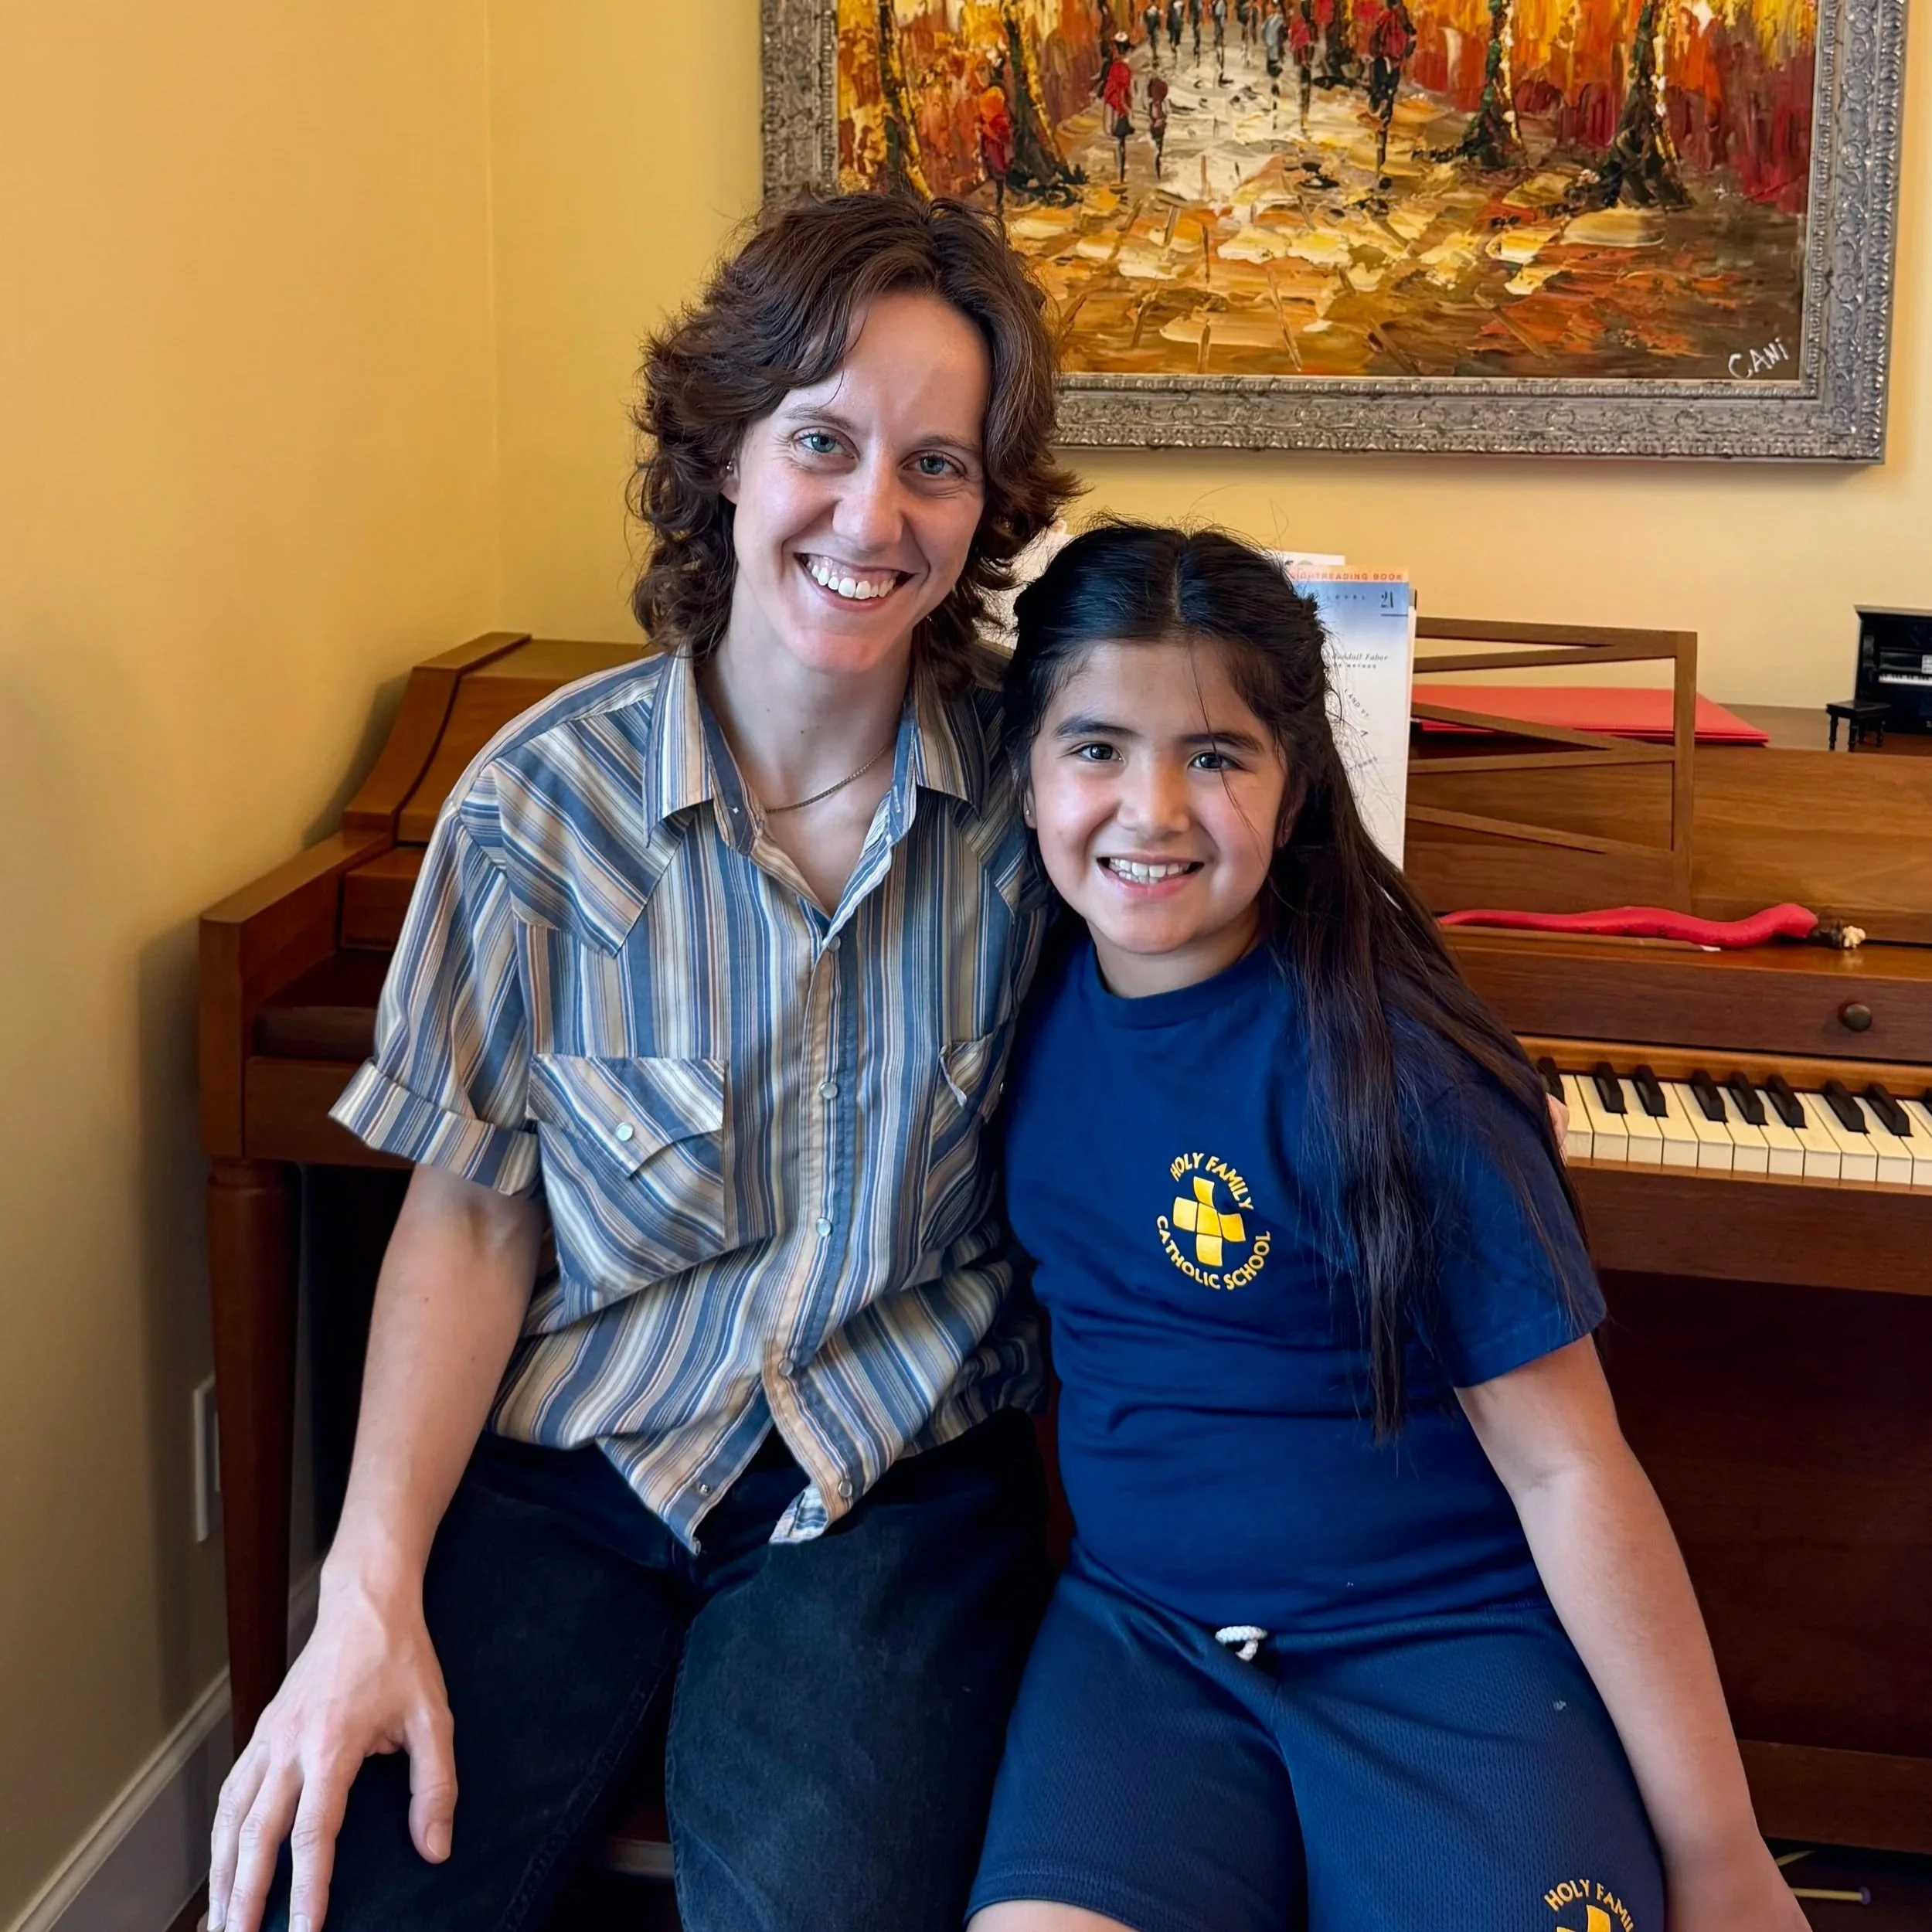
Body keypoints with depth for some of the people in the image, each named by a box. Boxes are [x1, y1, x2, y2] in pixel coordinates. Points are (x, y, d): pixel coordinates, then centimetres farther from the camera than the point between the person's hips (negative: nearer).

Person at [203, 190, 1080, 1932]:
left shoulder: (1024, 792, -5)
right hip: (565, 1459, 0)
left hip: (893, 1480, 0)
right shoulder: (548, 799, -6)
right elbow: (475, 1213, -4)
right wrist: (371, 1595, -14)